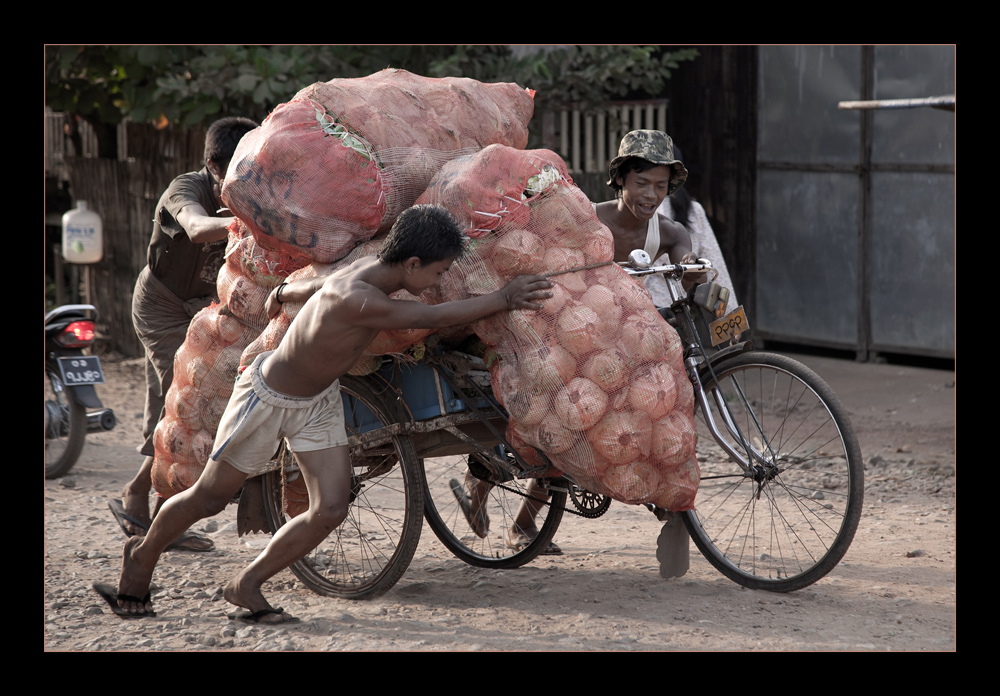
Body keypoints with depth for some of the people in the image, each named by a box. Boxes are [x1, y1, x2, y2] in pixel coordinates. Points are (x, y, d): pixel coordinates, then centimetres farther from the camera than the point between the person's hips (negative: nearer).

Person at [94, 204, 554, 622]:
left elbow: (315, 285, 9)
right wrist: (503, 299, -32)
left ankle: (246, 586, 12)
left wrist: (283, 293, 28)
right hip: (269, 398, -8)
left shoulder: (376, 268, -12)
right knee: (210, 498, 11)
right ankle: (143, 554, 37)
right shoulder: (354, 298, -39)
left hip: (321, 401, 8)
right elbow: (433, 318, -37)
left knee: (330, 510, -5)